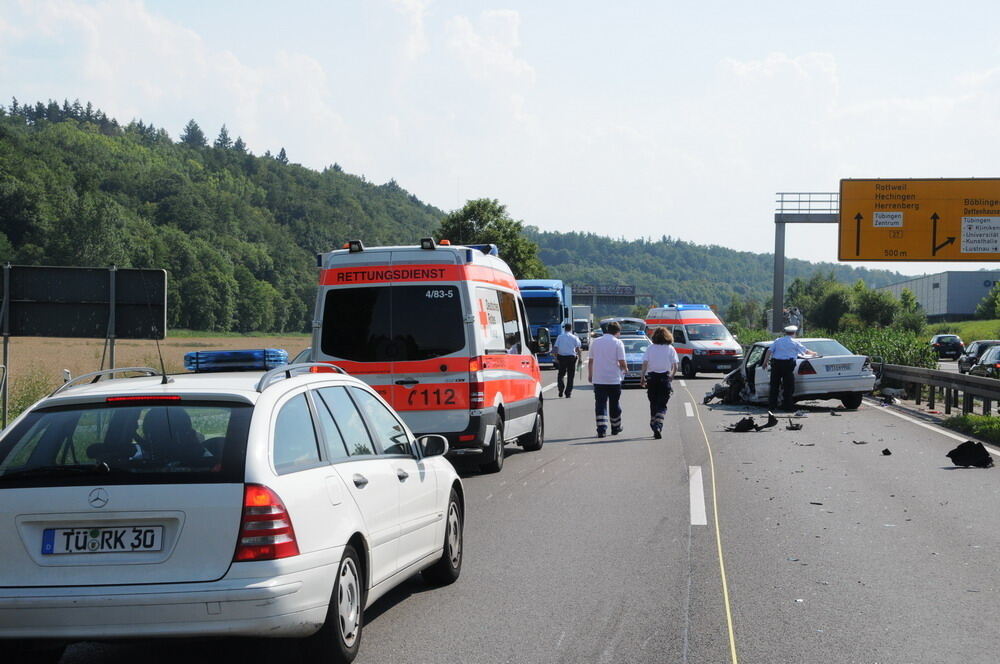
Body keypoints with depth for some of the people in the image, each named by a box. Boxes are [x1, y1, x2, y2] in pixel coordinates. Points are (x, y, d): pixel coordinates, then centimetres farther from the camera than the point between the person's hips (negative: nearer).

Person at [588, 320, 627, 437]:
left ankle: (601, 429, -10)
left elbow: (590, 361, 9)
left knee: (600, 404, 1)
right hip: (614, 379, -2)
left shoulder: (595, 342, 5)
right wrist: (625, 369, 11)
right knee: (614, 405, 13)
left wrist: (590, 374, 23)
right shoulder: (617, 343, -7)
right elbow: (622, 362, -11)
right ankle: (615, 428, 25)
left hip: (598, 379, 2)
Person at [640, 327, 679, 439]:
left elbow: (645, 363, -5)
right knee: (661, 405, -1)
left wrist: (642, 377, 1)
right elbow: (675, 366, -2)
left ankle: (654, 426, 18)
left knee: (653, 404, 14)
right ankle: (658, 427, -20)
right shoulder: (670, 349, 1)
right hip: (665, 378, -1)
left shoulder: (650, 348, 2)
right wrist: (672, 375, 16)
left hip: (652, 377, 1)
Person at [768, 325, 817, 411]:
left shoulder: (777, 340, 15)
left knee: (774, 385, 7)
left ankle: (772, 405, 7)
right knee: (788, 386, 1)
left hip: (776, 363, 4)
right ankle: (787, 406, 0)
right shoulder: (795, 342, 6)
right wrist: (813, 354, 31)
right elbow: (806, 351, 13)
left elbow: (770, 351, 8)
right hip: (788, 364, -4)